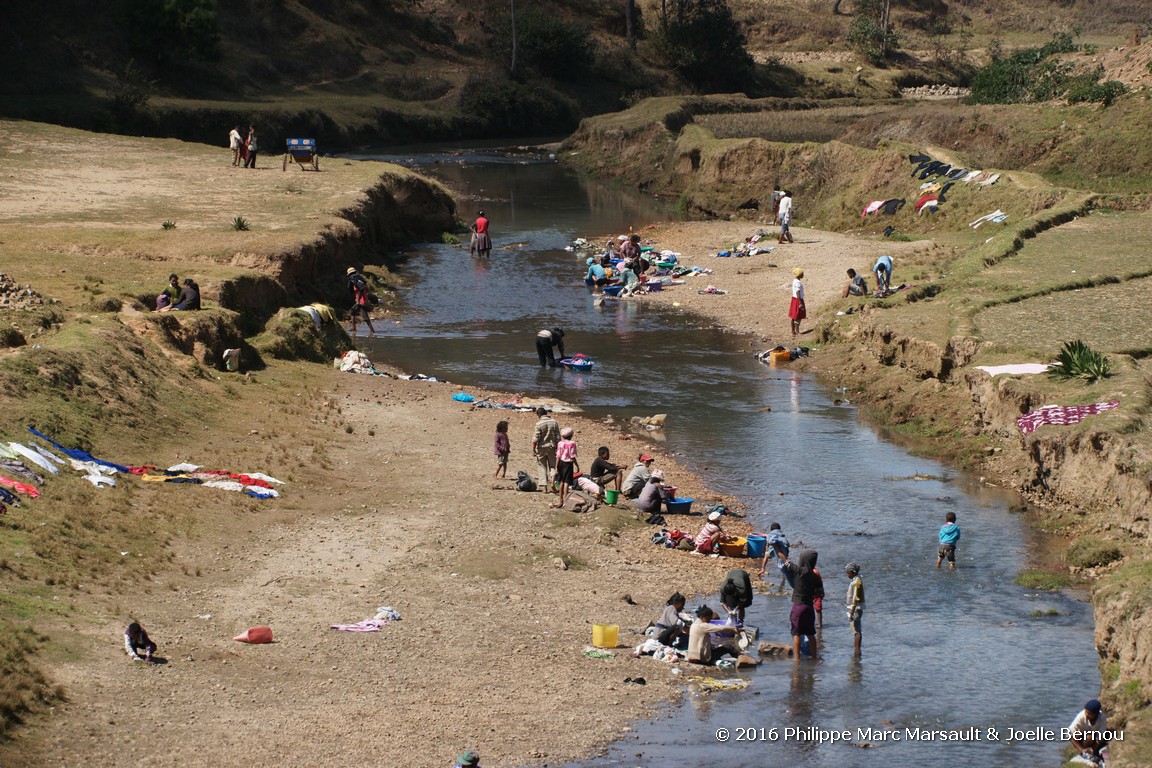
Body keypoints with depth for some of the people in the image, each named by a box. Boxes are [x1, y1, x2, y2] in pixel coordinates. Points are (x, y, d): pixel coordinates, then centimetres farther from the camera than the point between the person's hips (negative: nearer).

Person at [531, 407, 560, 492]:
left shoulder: (539, 424, -12)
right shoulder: (554, 422, 0)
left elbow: (535, 438, -13)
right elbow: (558, 437, 2)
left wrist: (533, 450, -6)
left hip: (542, 447, -3)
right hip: (552, 447, 3)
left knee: (542, 467, 7)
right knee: (552, 466, 13)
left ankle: (544, 486, 5)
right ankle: (552, 481, -7)